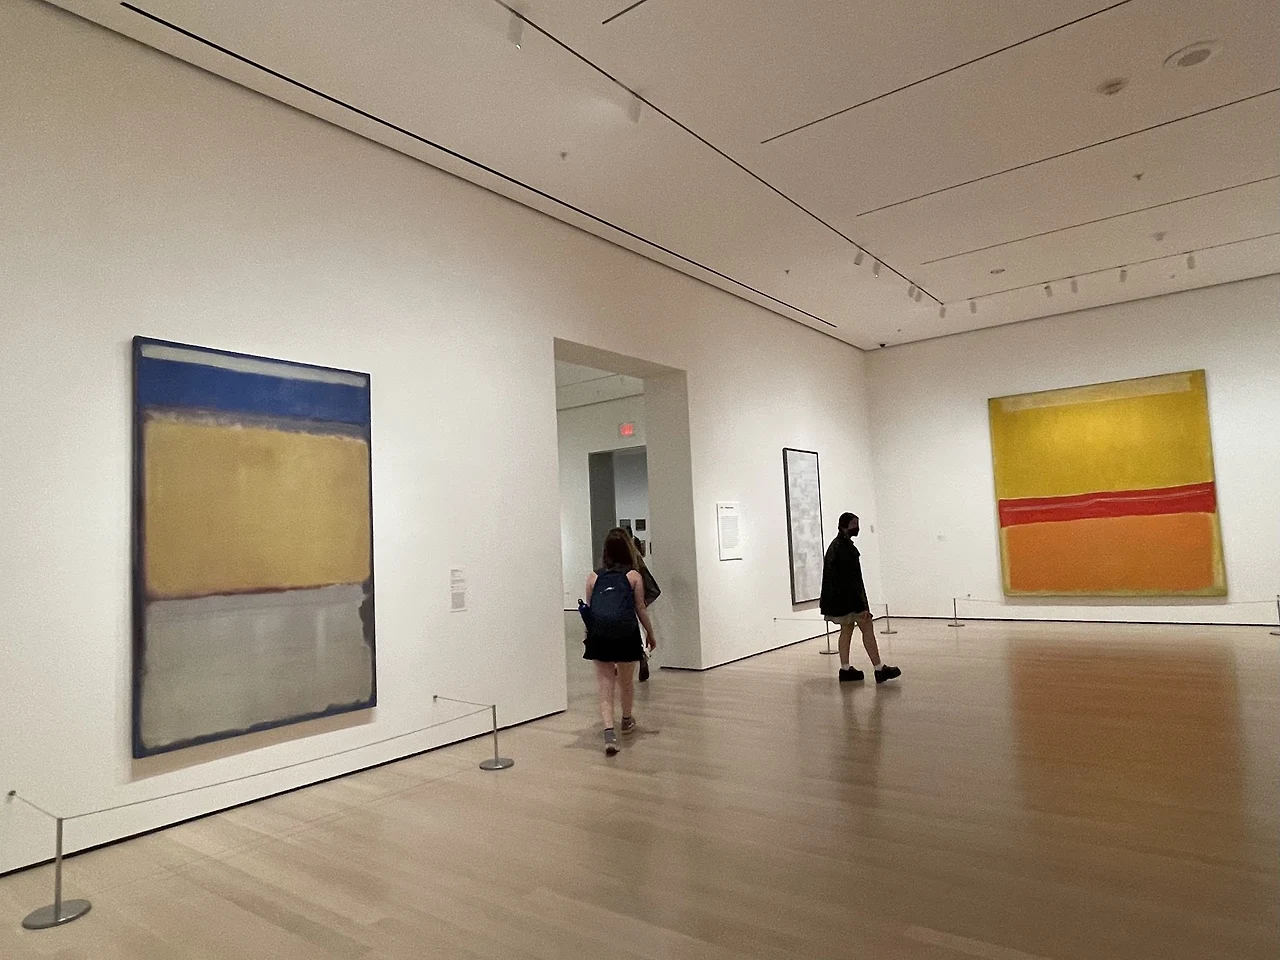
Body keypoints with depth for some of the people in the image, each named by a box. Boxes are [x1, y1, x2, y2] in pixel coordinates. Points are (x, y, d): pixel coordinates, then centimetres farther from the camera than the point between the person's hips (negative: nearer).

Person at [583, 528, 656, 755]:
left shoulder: (594, 577, 8)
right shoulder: (633, 576, 2)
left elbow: (588, 610, 9)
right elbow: (641, 609, 4)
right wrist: (650, 634, 16)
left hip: (599, 636, 1)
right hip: (626, 634, -1)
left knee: (605, 683, 5)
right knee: (626, 681, 19)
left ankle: (609, 731, -11)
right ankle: (627, 720, 42)